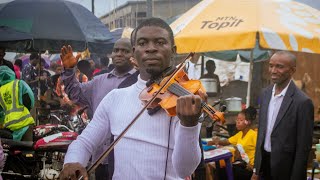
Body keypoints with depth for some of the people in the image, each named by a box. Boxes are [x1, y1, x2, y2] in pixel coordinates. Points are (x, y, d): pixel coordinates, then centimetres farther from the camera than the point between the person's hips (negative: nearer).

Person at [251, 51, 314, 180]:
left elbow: (303, 148, -14)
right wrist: (256, 169, 11)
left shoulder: (302, 102, -17)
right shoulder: (266, 93, 4)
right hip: (264, 163, 6)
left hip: (284, 169, -6)